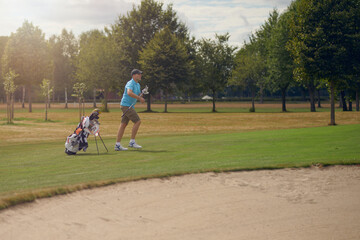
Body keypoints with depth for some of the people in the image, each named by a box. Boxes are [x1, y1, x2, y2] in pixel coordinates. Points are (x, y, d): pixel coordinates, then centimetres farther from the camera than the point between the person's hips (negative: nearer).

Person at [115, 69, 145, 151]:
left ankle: (117, 145, 6)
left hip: (130, 106, 9)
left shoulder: (138, 85, 17)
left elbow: (138, 95, 22)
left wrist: (141, 98, -1)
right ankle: (132, 142, -8)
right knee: (137, 121, -13)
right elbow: (129, 93, -33)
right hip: (126, 105, -9)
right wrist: (139, 98, -30)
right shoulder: (130, 83, -14)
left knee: (123, 124, 6)